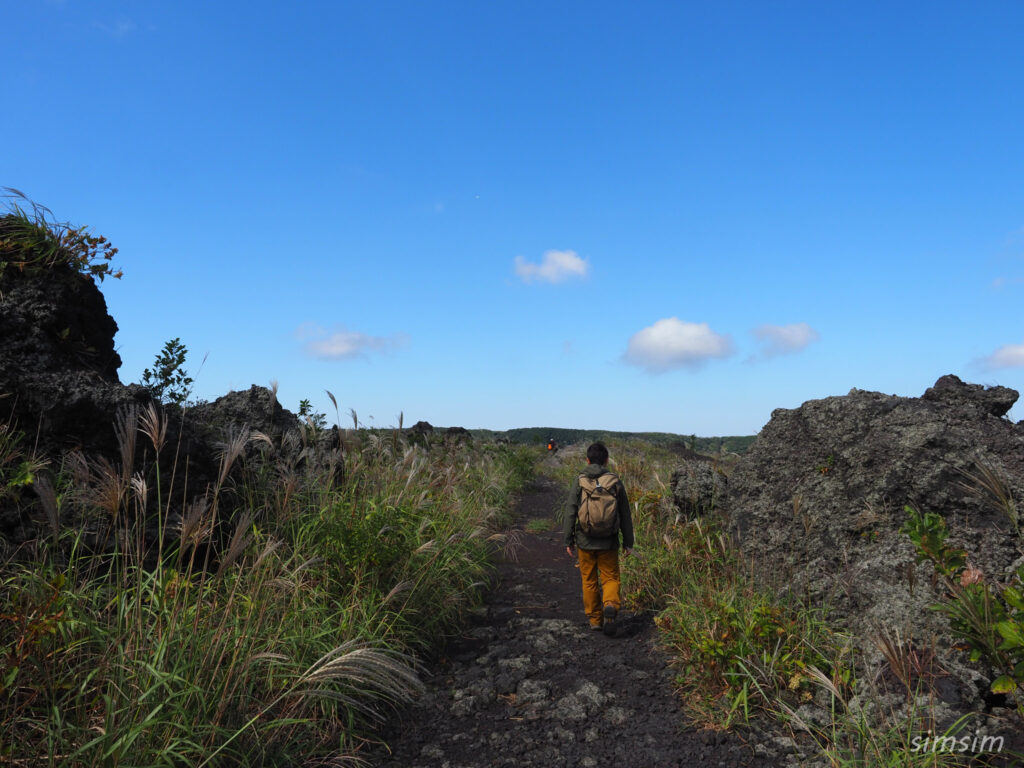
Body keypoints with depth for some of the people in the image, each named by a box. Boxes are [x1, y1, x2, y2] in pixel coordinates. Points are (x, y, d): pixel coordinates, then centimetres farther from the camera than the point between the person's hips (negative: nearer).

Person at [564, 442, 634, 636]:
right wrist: (628, 542, 11)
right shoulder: (616, 482, -1)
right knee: (611, 577, 9)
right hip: (608, 542, 0)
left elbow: (571, 513, -2)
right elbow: (625, 515, 4)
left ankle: (595, 619, 19)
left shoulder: (579, 482, -3)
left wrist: (568, 540, 6)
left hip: (585, 541, 0)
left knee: (589, 580, 13)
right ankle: (611, 605, -18)